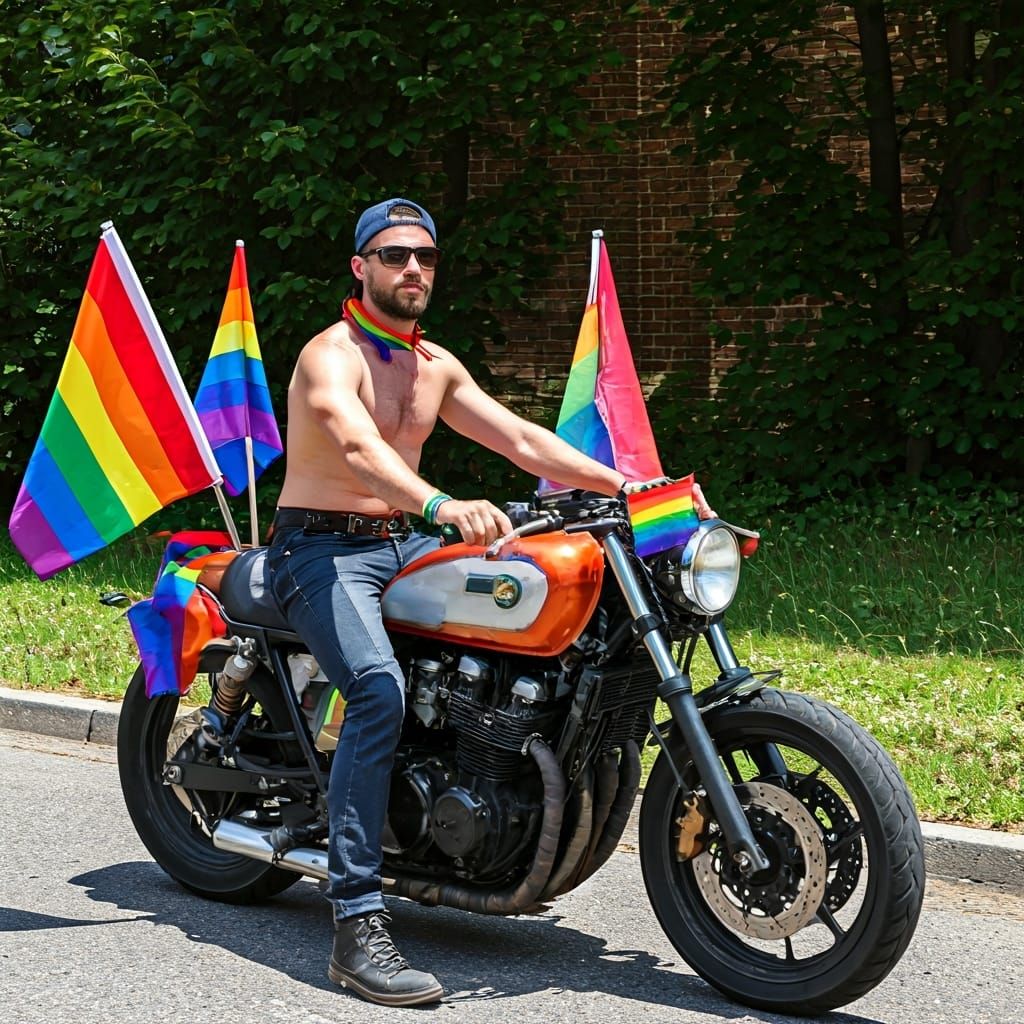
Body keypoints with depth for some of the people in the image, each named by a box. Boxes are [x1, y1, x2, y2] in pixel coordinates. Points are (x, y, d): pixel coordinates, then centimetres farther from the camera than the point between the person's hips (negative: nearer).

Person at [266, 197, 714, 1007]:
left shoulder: (436, 366, 14)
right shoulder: (331, 355, -12)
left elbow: (520, 438, 11)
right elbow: (356, 447, -32)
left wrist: (630, 489, -1)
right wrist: (443, 505, -50)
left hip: (401, 545, 8)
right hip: (322, 550, -8)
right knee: (379, 690, -33)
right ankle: (358, 926, -37)